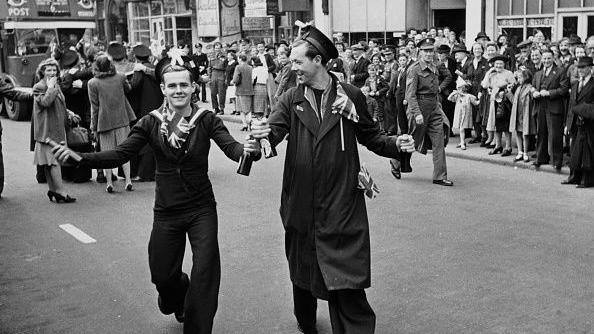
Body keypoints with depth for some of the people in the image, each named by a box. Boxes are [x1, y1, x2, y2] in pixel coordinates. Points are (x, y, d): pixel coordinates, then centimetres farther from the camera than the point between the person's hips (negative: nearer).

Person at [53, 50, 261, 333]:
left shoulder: (206, 119, -10)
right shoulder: (152, 123, -7)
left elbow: (231, 147, -22)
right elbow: (119, 155, -13)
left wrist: (249, 149, -46)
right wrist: (78, 157, -28)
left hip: (201, 210, -2)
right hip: (166, 212, 2)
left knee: (205, 273, -5)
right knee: (162, 275, 14)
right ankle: (177, 295, 51)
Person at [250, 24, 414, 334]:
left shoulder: (351, 96, -1)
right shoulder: (291, 99, 2)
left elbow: (369, 136, 8)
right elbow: (275, 129, -12)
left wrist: (395, 145, -10)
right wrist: (263, 133, -34)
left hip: (342, 202, -3)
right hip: (301, 203, 3)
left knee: (347, 280, -6)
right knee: (302, 270, 20)